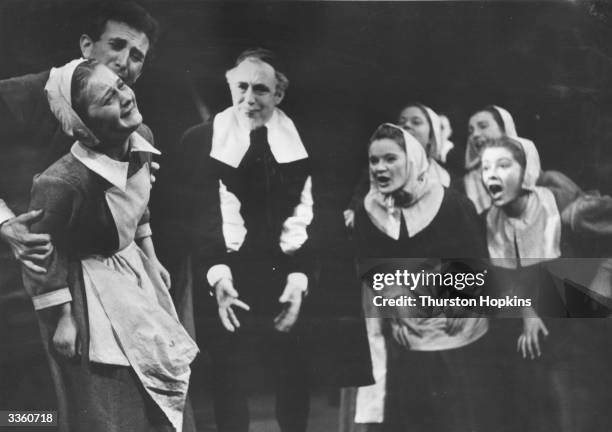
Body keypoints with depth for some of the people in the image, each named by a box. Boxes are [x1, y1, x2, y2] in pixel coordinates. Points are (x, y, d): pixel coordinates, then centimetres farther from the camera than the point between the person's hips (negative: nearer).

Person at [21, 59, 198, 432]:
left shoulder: (139, 144, -8)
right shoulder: (63, 182, -32)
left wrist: (151, 262, 16)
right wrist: (62, 318, -14)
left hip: (134, 273, 8)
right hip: (92, 295, -7)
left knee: (167, 376, 17)